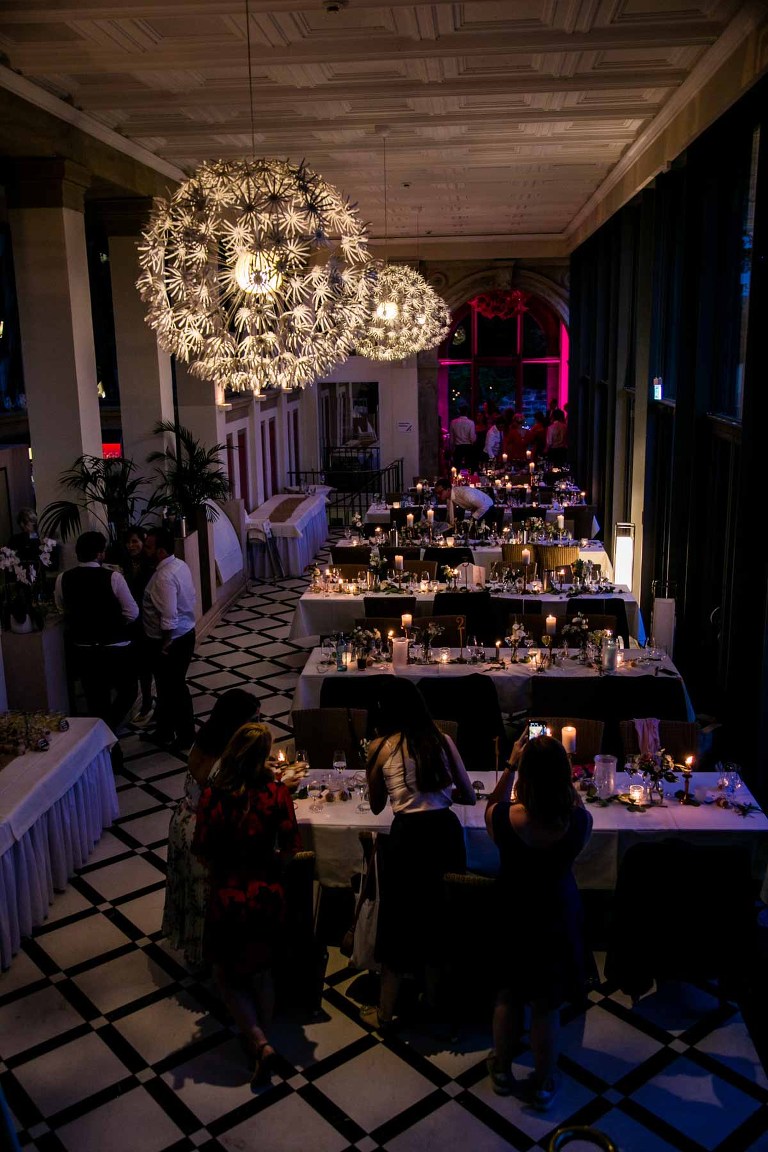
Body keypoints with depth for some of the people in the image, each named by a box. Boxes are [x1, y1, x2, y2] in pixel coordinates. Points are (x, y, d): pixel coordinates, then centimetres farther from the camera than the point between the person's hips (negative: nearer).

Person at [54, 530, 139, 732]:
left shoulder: (63, 579, -5)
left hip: (82, 649, 4)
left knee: (95, 699, 16)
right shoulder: (113, 577, -17)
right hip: (116, 648, -4)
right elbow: (132, 613, -12)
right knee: (127, 691, 15)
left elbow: (63, 612, 10)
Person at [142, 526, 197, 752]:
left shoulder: (164, 577, -27)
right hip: (186, 633, 9)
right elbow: (192, 598, 11)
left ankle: (186, 738, 22)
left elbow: (169, 620, -28)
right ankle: (164, 732, 36)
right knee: (167, 687, 21)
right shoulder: (180, 565, 2)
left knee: (175, 690, 7)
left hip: (171, 640, -9)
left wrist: (164, 648, -18)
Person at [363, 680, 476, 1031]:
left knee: (398, 919, 13)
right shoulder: (443, 741, 3)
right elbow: (468, 796, 8)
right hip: (446, 830, 3)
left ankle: (385, 1012, 26)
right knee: (440, 916, 20)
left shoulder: (380, 747, -2)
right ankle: (434, 1001, 36)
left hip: (409, 834, -3)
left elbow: (376, 805, 9)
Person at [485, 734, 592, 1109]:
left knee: (507, 997, 24)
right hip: (557, 918, 0)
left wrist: (510, 766, -3)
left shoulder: (502, 818, -28)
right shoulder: (579, 822, -27)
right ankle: (543, 1086, 37)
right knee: (547, 1006, 19)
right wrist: (557, 769, -5)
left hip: (511, 914, 0)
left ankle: (502, 1071, 44)